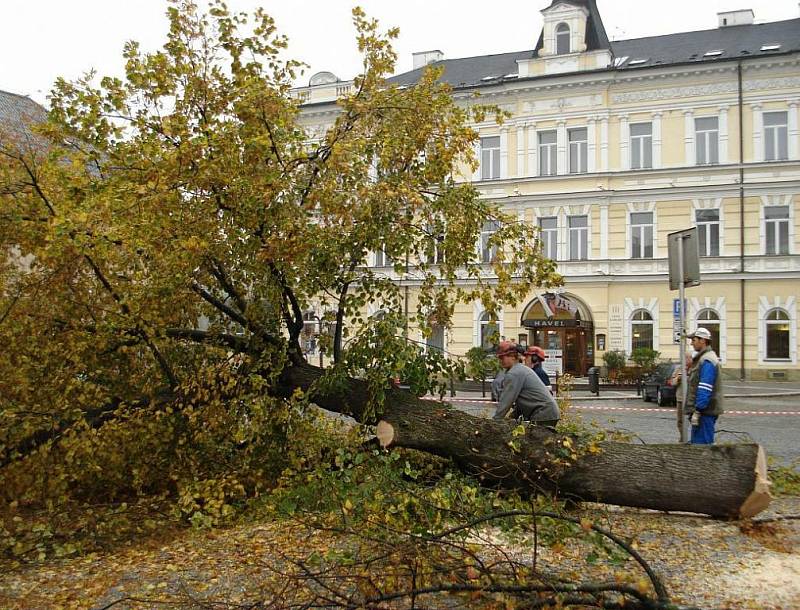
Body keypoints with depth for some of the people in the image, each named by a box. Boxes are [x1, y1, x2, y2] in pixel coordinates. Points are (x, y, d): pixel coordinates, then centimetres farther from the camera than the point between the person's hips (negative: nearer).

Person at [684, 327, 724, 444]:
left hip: (705, 412, -11)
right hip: (704, 410, 11)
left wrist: (698, 410, -23)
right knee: (696, 442, 16)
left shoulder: (707, 361, -16)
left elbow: (704, 390, -22)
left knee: (701, 443, -9)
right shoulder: (702, 358, 18)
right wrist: (695, 410, 21)